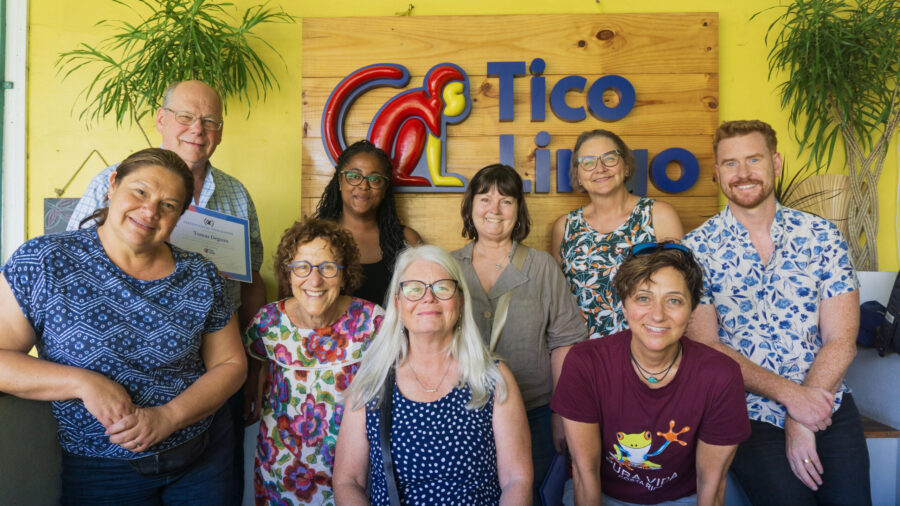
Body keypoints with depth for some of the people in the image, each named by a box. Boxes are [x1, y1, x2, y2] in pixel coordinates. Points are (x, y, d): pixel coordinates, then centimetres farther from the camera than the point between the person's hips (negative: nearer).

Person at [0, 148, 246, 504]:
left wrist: (167, 418, -15)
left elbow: (231, 364, -1)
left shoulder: (201, 277, -4)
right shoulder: (45, 262, -9)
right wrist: (83, 383, -23)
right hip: (98, 472, -2)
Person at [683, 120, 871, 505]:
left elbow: (841, 340, -1)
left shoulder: (821, 235, 2)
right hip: (746, 412, -2)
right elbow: (705, 346, -8)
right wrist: (789, 394, -16)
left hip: (827, 405, 2)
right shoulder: (697, 249, -4)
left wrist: (802, 423, -11)